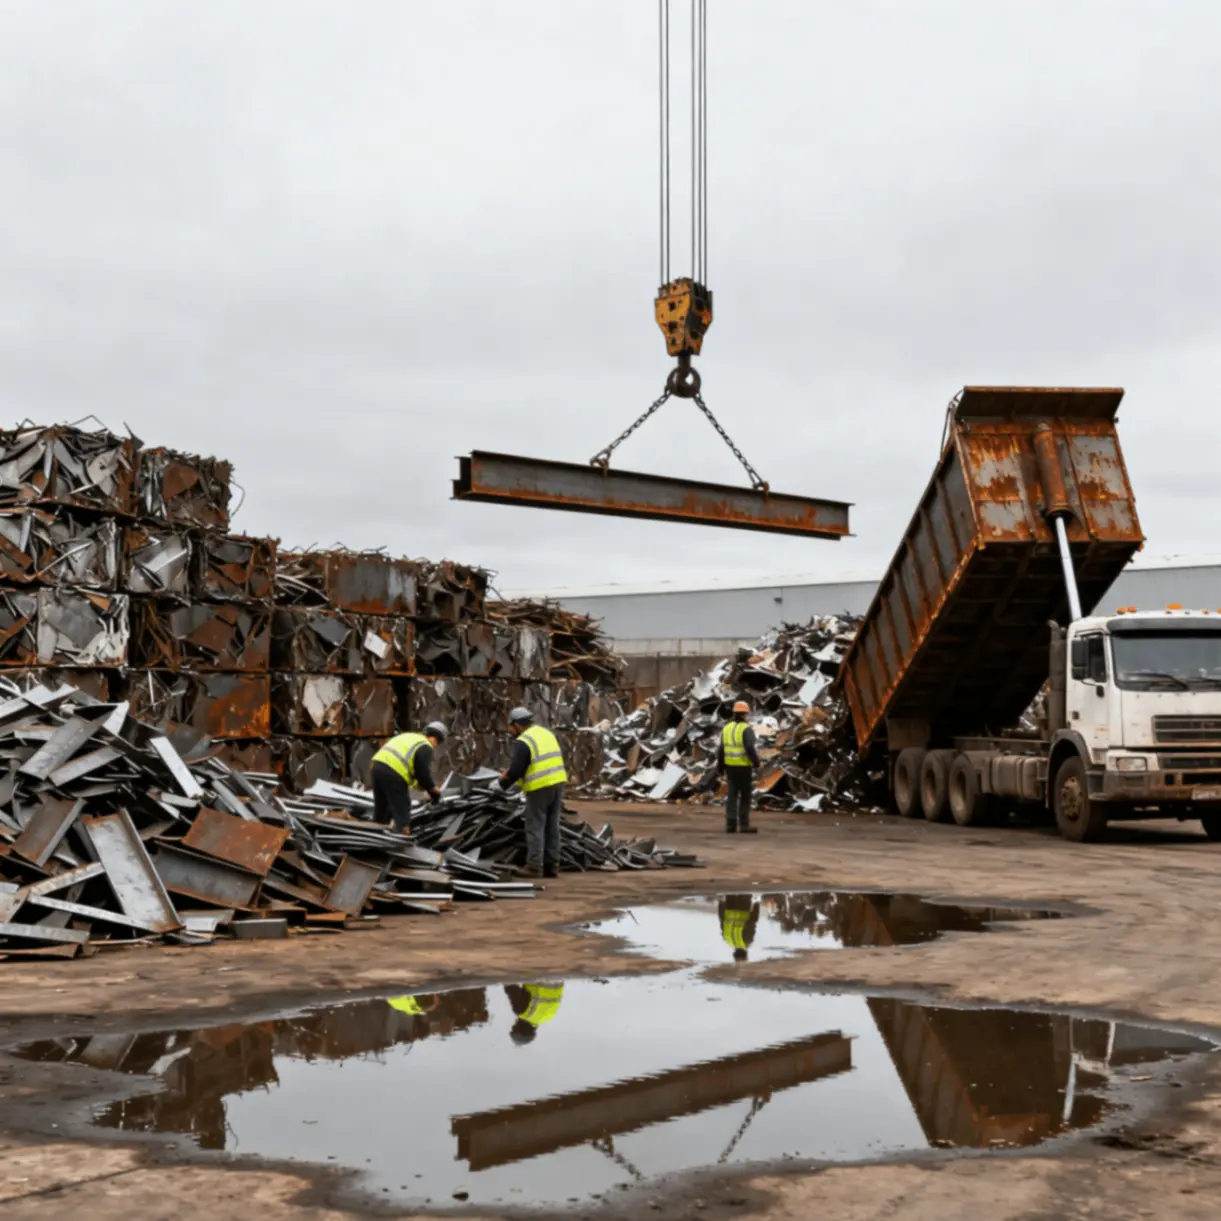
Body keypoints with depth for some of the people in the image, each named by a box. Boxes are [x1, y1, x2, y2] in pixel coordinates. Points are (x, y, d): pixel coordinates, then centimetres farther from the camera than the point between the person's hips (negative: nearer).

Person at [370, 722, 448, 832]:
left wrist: (416, 783, 26)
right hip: (393, 775, -9)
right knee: (402, 812, 0)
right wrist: (433, 789, 8)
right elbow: (423, 772, -7)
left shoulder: (407, 737, 27)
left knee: (380, 810, 19)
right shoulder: (425, 747, -1)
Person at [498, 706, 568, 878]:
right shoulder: (547, 733, 14)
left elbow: (516, 771, -16)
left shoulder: (523, 742, -12)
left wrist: (504, 782, 5)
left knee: (535, 828, -1)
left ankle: (534, 867, -2)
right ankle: (552, 866, 13)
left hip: (539, 788, -8)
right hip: (558, 782, 8)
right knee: (552, 827, 12)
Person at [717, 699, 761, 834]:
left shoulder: (727, 728, 5)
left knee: (732, 795, 7)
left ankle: (731, 825, 3)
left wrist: (720, 767, 12)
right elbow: (750, 749, -22)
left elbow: (721, 749, 6)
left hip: (730, 766, 6)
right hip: (744, 767, -6)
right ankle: (744, 825, 2)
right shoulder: (747, 729, -13)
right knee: (745, 796, 2)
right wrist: (757, 763, -13)